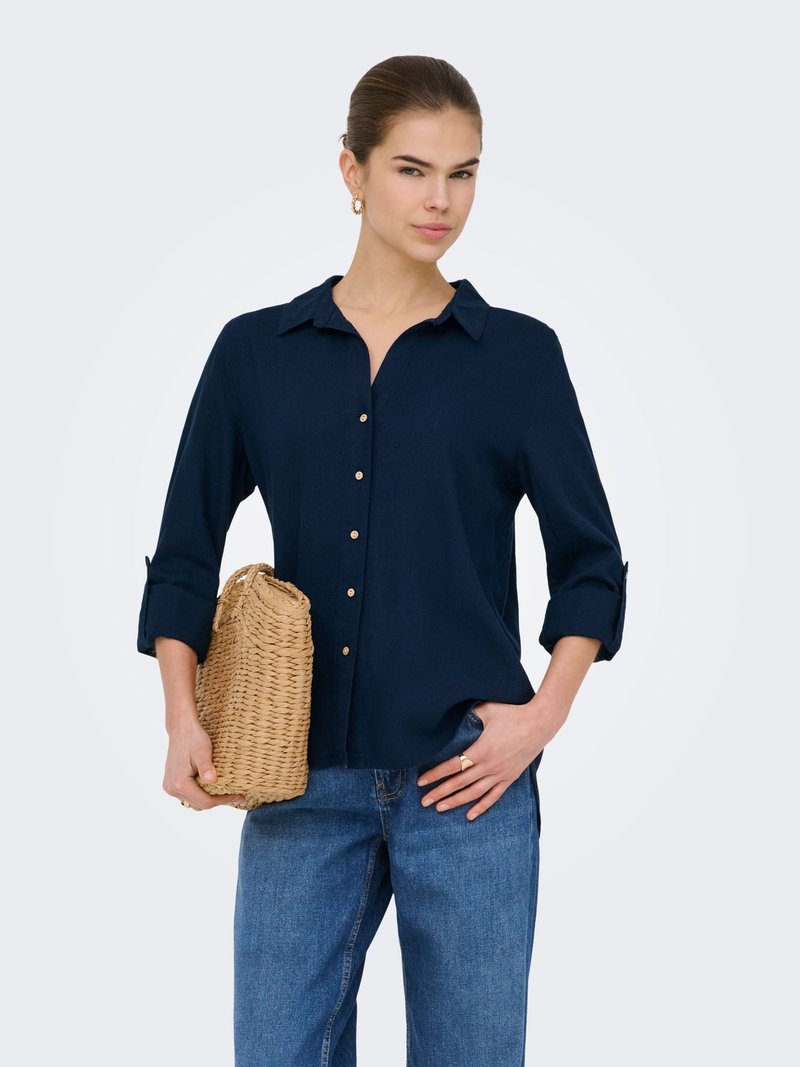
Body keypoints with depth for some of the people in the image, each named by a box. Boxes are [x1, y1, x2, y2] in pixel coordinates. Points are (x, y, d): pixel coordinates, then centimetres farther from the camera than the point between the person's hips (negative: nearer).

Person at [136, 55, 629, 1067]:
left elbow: (591, 560, 5)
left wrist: (543, 715, -7)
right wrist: (183, 718, -4)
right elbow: (185, 553, 8)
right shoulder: (256, 350, 5)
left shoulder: (519, 354, 2)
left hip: (466, 773, -1)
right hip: (304, 777, 1)